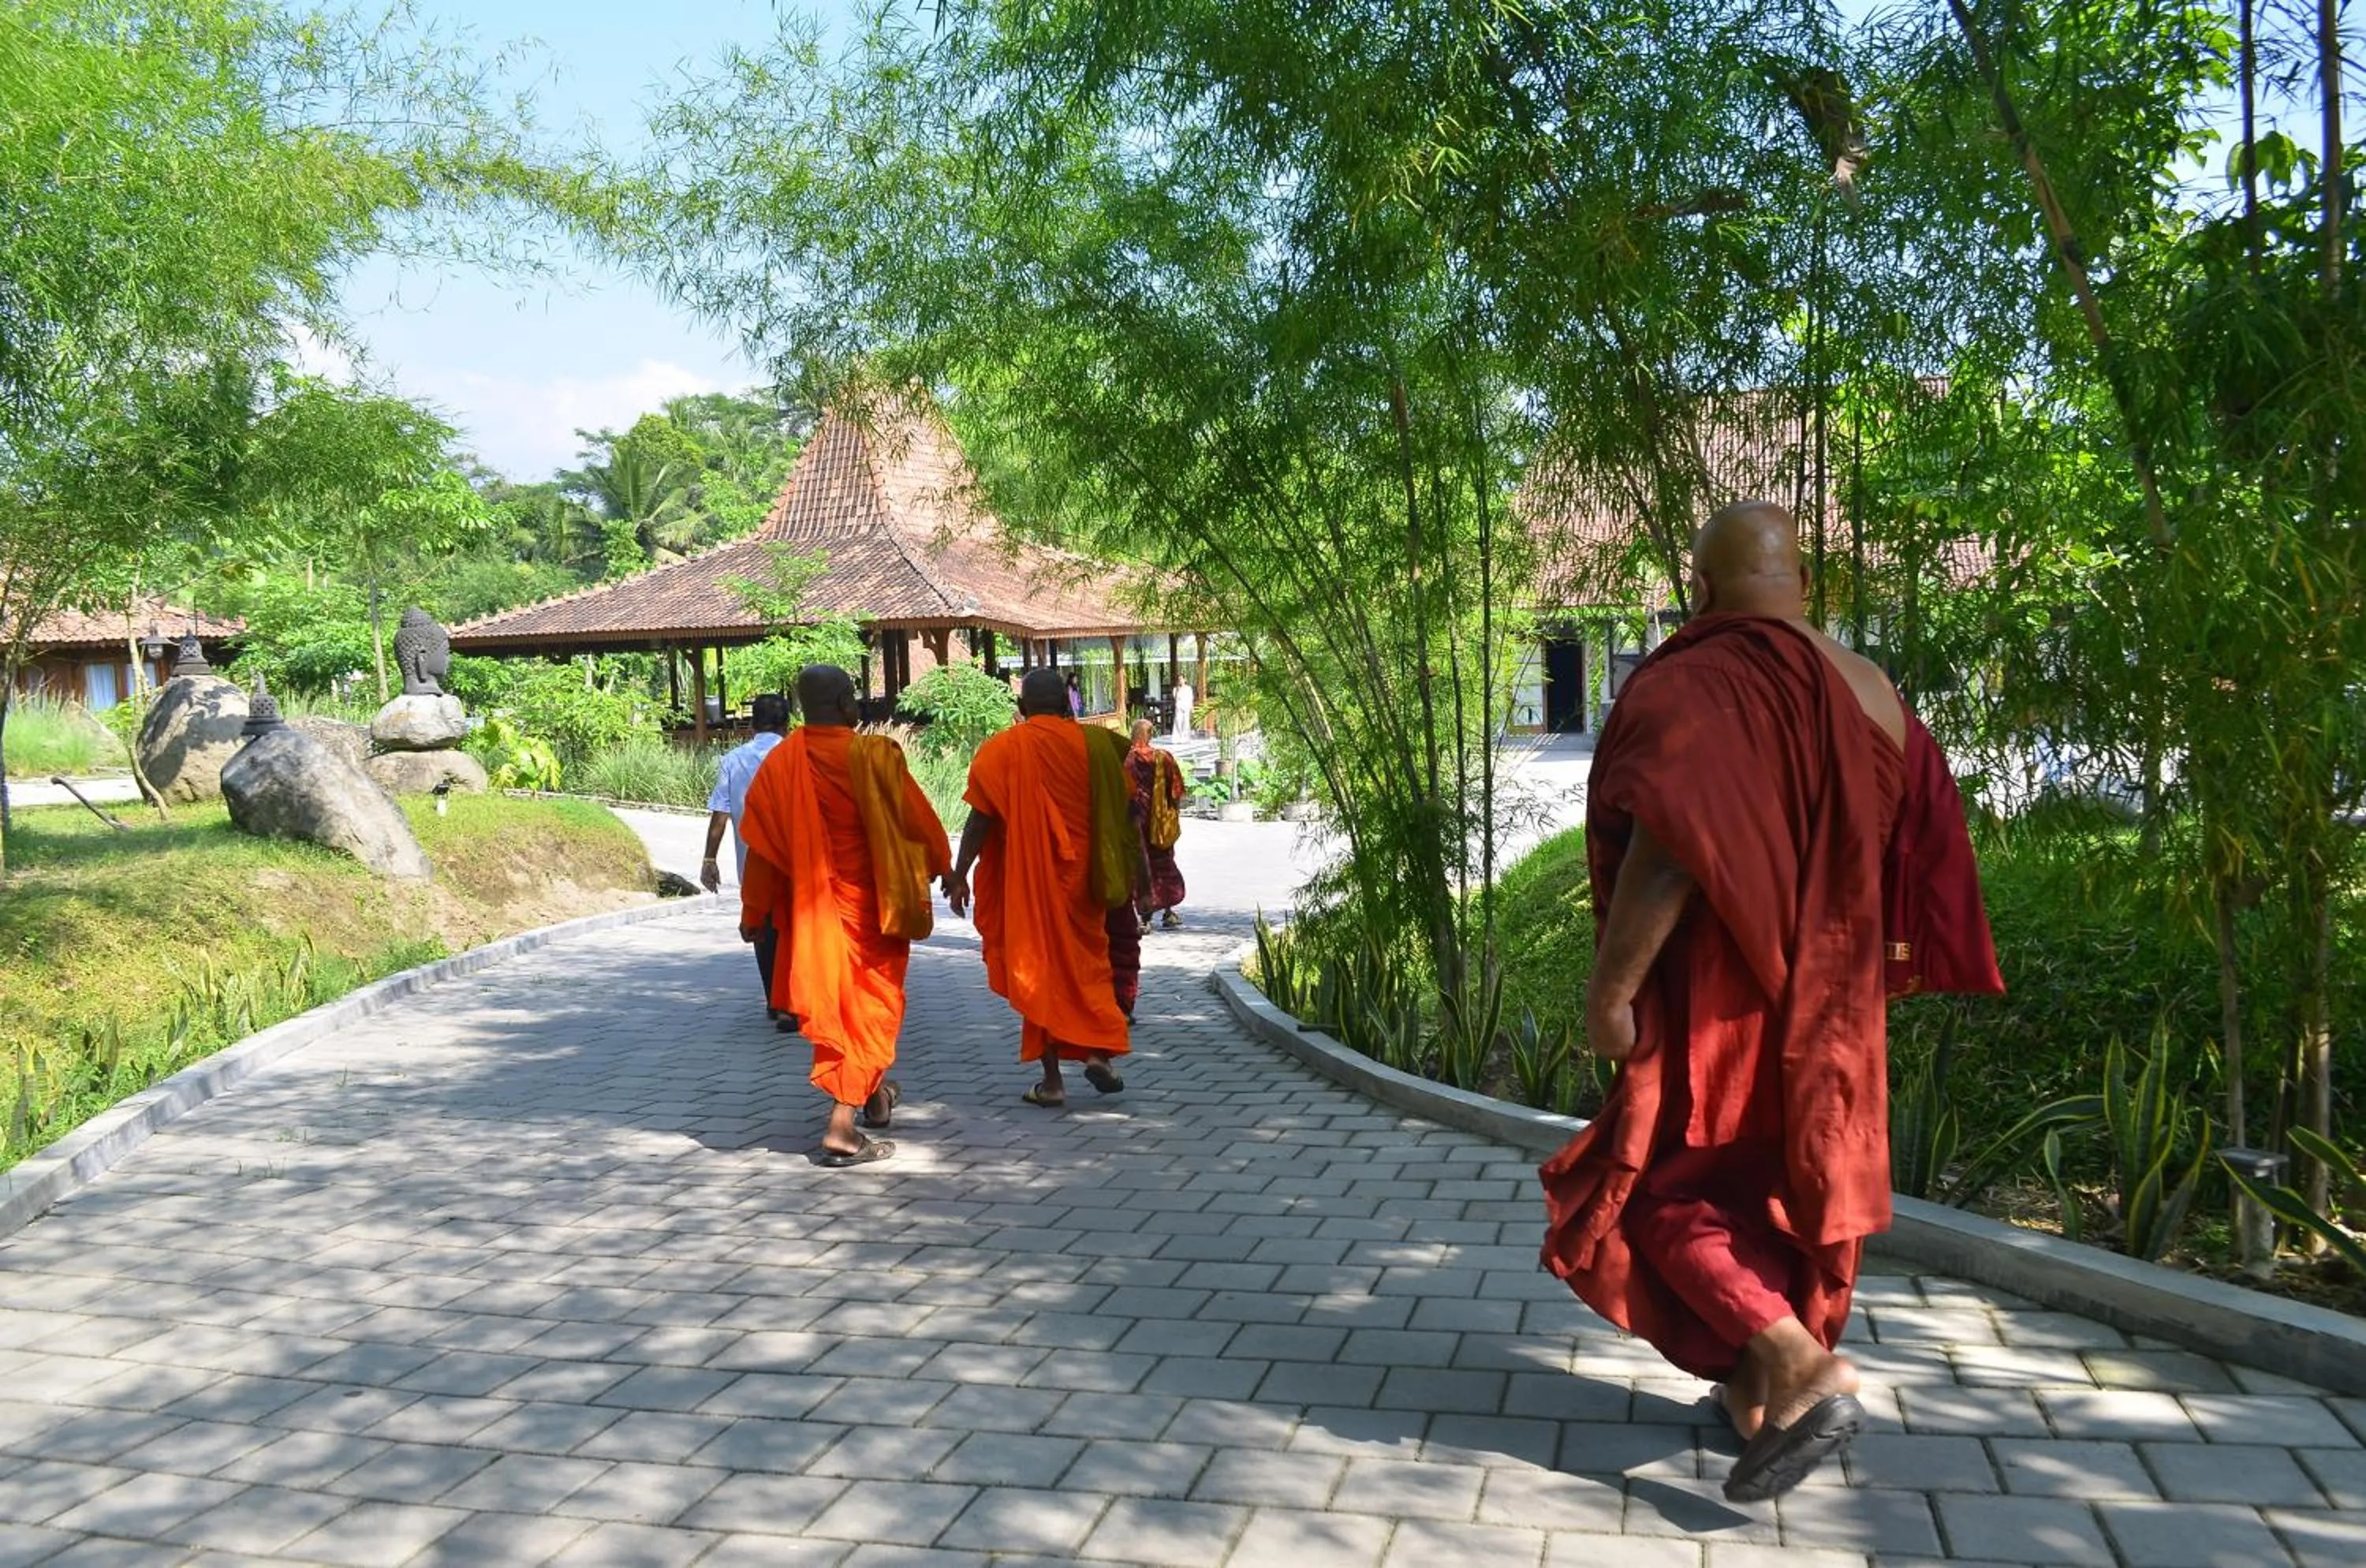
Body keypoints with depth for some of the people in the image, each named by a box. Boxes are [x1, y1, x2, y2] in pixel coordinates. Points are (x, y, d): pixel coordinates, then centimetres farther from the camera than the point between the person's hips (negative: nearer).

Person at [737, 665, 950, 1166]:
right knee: (868, 1006, 4)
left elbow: (762, 844, -1)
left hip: (812, 908, 5)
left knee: (831, 999, 22)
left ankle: (872, 1093, 39)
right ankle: (842, 1128, -5)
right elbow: (915, 820, -7)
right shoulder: (873, 755, -17)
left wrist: (753, 911, 9)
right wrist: (941, 866, 10)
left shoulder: (779, 763, -5)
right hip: (868, 904, -5)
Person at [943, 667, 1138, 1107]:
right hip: (1080, 880, 2)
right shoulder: (1094, 742, 0)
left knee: (1039, 970, 7)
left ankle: (1052, 1079, 6)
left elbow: (980, 818, -11)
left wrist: (959, 875, -6)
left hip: (1027, 881, -1)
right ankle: (1098, 1052, 2)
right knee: (1088, 962, 18)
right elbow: (1118, 811, 6)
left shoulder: (1002, 749, -6)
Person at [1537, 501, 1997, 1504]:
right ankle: (1761, 1395, 28)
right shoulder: (1870, 691, 6)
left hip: (1719, 993, -7)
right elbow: (1894, 850, 13)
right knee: (1783, 1183, 18)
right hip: (1827, 996, 7)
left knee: (1662, 1189, 5)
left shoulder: (1692, 686, -17)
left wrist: (1610, 989, -19)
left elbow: (1665, 854, -26)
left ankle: (1806, 1377, -9)